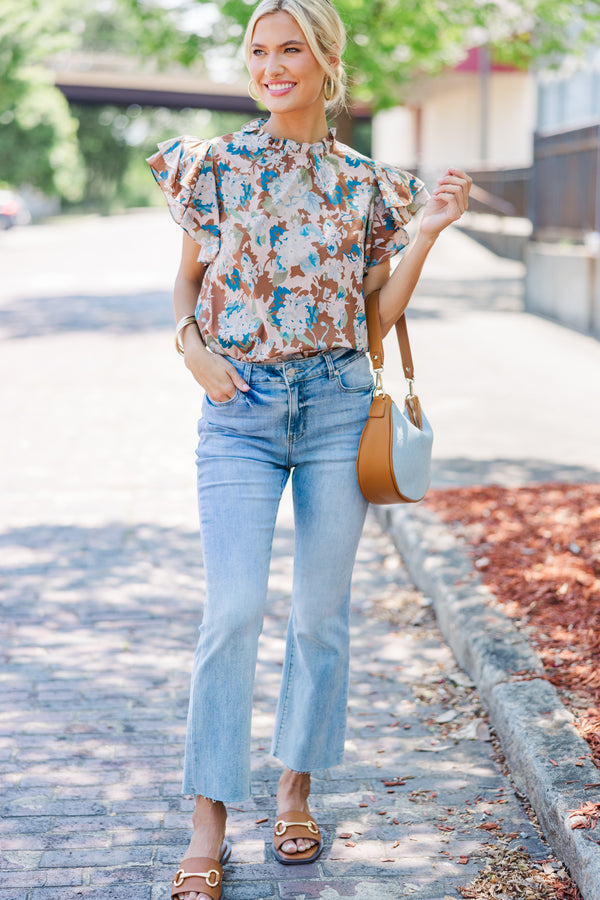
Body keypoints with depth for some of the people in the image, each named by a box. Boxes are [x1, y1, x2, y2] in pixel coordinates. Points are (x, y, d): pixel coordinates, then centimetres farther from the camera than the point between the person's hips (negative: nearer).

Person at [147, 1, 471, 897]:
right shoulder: (217, 165, 4)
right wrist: (192, 345, -6)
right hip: (240, 405, -1)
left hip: (337, 402, 2)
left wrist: (429, 230, -3)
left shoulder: (365, 183, 6)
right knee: (233, 613, -9)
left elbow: (381, 311, 7)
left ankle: (295, 792, 26)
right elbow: (188, 277, 12)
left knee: (321, 613, 7)